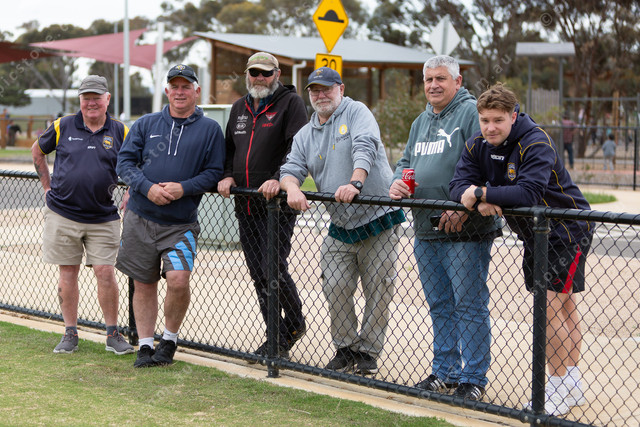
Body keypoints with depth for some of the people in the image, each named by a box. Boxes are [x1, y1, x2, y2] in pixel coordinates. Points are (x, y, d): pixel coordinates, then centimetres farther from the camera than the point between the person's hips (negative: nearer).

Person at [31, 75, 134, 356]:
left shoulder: (120, 132, 2)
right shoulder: (63, 127, 2)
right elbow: (37, 151, 17)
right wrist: (47, 186, 12)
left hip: (103, 218, 0)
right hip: (63, 214, 1)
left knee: (105, 273, -5)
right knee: (68, 274, 5)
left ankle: (113, 335, 7)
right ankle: (70, 333, 16)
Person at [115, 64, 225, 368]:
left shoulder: (210, 130, 5)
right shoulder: (146, 124, 9)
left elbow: (214, 173, 0)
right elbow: (125, 161, 4)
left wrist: (183, 188, -15)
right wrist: (147, 187, -13)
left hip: (181, 223, -2)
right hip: (140, 218, 2)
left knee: (178, 279, -17)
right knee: (144, 284, 7)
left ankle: (170, 339, 6)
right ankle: (145, 346, 19)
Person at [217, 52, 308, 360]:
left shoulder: (290, 103, -2)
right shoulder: (239, 108, 19)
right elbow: (229, 147, 25)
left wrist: (279, 179, -25)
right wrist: (227, 175, 6)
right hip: (245, 205, 7)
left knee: (274, 270, -12)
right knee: (259, 275, 8)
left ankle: (294, 325, 12)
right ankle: (278, 339, 16)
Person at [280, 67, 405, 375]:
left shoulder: (356, 112, -2)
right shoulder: (304, 135, 15)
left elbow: (365, 148, -20)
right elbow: (291, 170, 6)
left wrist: (355, 183, -37)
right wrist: (292, 188, -18)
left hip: (378, 220, -4)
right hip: (340, 228, 5)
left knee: (378, 290, -1)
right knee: (335, 289, -3)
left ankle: (367, 351, 13)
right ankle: (346, 349, 14)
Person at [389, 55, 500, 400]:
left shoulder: (471, 113, -7)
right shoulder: (421, 122, 20)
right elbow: (407, 161, 26)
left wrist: (464, 207, -23)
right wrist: (397, 182, 3)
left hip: (465, 231, -8)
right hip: (426, 230, 8)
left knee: (469, 305, -3)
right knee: (439, 306, 15)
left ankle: (473, 378, 4)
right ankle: (444, 372, 25)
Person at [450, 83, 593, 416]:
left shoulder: (536, 143, -26)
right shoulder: (478, 145, -3)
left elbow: (528, 192, -38)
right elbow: (459, 185, -11)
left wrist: (480, 193, -32)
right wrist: (482, 202, -31)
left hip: (567, 230, -8)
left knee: (549, 305, -14)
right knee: (564, 306, 15)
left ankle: (560, 389, -5)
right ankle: (573, 387, 24)